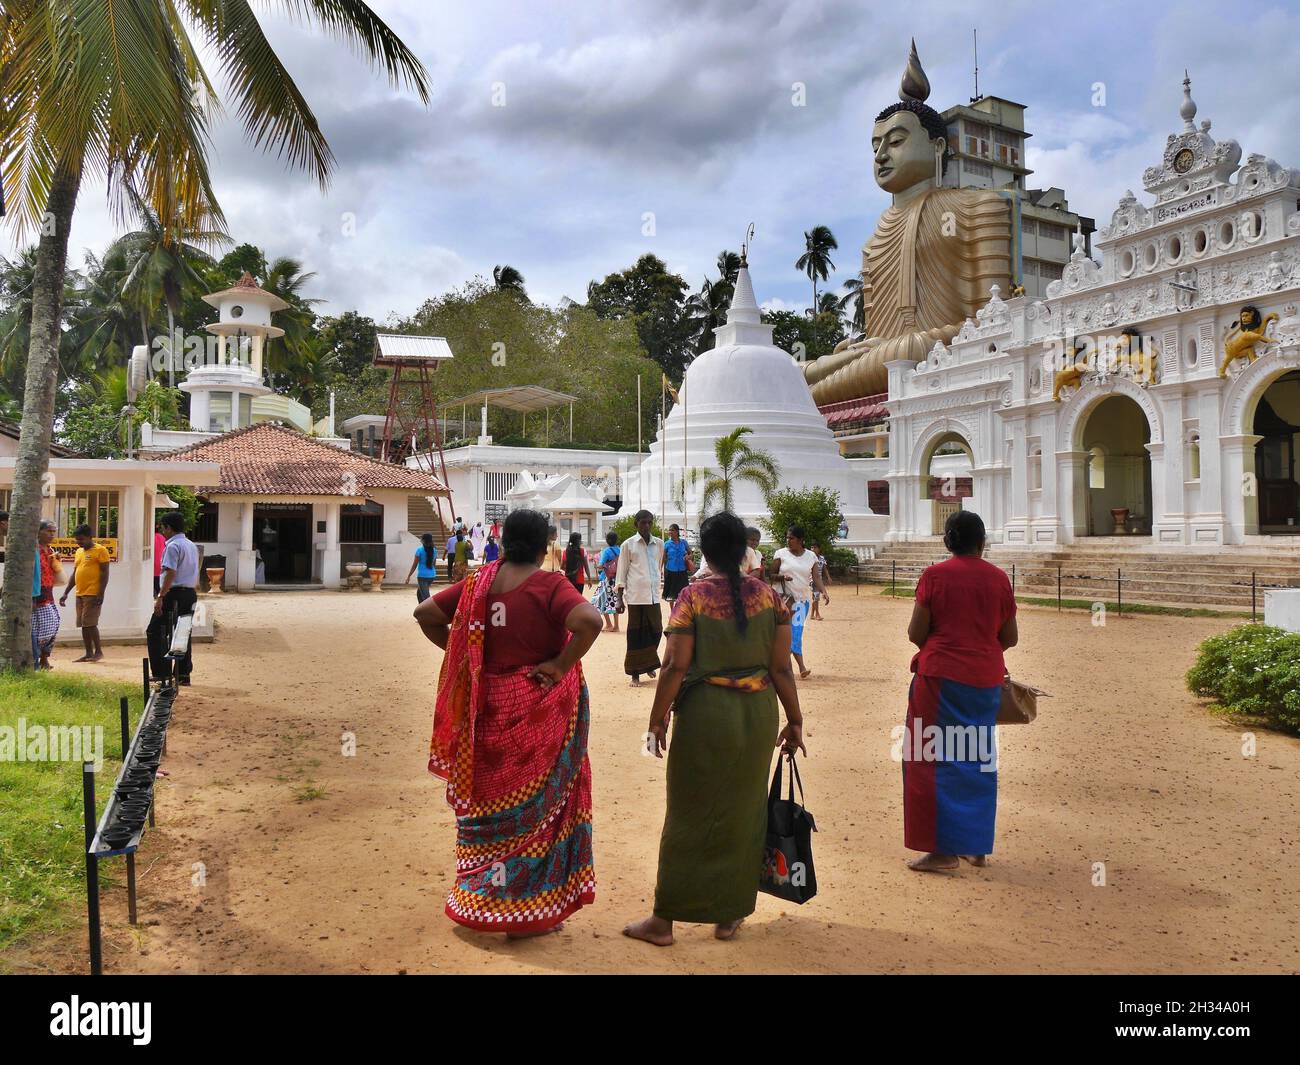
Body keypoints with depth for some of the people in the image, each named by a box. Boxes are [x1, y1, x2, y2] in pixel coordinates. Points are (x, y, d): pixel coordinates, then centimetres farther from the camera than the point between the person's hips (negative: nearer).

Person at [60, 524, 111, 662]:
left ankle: (98, 652, -1)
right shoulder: (78, 552, 17)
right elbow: (74, 574, 22)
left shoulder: (100, 550, -6)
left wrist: (101, 594, -17)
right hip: (80, 594, 8)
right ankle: (89, 653, 13)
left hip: (93, 595, -8)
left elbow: (105, 573, -10)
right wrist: (65, 593, 17)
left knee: (89, 623, -10)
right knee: (83, 625, 8)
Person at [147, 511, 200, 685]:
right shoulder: (192, 546, 17)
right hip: (190, 593, 9)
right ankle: (183, 675, 12)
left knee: (155, 632, -1)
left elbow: (171, 574, -19)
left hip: (174, 594, -9)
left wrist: (160, 597, -19)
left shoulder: (173, 546, -11)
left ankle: (162, 672, -6)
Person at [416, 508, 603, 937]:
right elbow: (589, 621, -31)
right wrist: (562, 664, -20)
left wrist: (458, 653, 9)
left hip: (488, 706, 5)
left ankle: (476, 897, 31)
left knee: (489, 798, 18)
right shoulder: (549, 586, -14)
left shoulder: (479, 583, 0)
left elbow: (426, 613, 6)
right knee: (535, 804, 9)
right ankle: (527, 911, 17)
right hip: (540, 711, -4)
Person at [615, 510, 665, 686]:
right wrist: (620, 598, -3)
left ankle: (648, 663, 30)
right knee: (635, 634, 2)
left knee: (655, 631, 7)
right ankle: (635, 674, 10)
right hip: (635, 596, -4)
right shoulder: (628, 544, -1)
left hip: (653, 596, 4)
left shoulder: (659, 544, 9)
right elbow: (621, 573, 0)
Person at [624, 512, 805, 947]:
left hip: (704, 714, -3)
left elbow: (675, 666, -13)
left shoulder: (693, 597, -10)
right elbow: (781, 667, -2)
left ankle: (664, 919, 18)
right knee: (743, 813, 16)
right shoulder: (769, 596, -2)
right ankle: (728, 915, 26)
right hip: (758, 714, 3)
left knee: (690, 816, 7)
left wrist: (657, 721, -4)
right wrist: (794, 720, 7)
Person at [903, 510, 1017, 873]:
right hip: (986, 678, 5)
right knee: (978, 761, 15)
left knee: (935, 760, 3)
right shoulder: (999, 578, 3)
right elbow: (1010, 637, 8)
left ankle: (944, 849, 5)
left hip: (941, 675, -4)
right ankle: (977, 846, 22)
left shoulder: (935, 575, -8)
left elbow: (915, 633, -8)